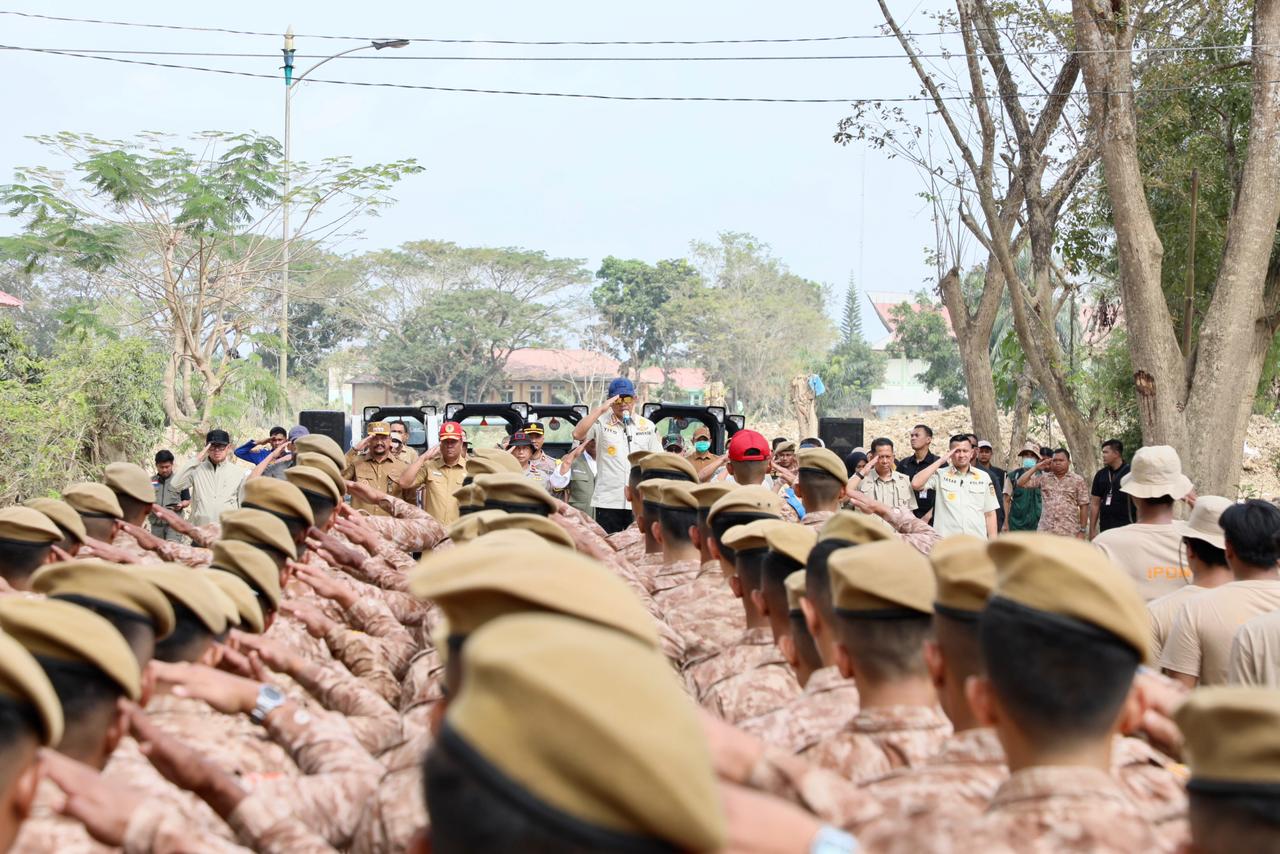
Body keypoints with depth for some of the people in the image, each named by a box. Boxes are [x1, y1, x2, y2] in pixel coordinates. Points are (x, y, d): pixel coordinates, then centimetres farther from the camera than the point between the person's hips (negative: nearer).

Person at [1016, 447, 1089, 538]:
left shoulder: (1077, 480, 3)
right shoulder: (1044, 478, 9)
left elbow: (1084, 506, 2)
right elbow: (1021, 483, 6)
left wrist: (1082, 531, -4)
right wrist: (1036, 467, 3)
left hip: (1069, 534, -2)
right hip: (1045, 533, 2)